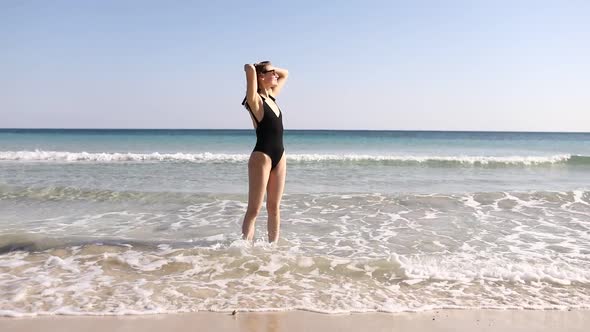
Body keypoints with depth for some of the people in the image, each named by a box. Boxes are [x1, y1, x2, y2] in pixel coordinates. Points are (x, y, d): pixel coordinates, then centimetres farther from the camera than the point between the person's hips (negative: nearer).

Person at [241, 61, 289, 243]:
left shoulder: (272, 96, 13)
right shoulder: (255, 100, -8)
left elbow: (285, 73, 27)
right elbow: (249, 68, -22)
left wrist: (272, 69, 13)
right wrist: (254, 68, -1)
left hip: (279, 156, 8)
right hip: (262, 157, -7)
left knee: (274, 207, 12)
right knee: (254, 209, -3)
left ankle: (273, 245, 21)